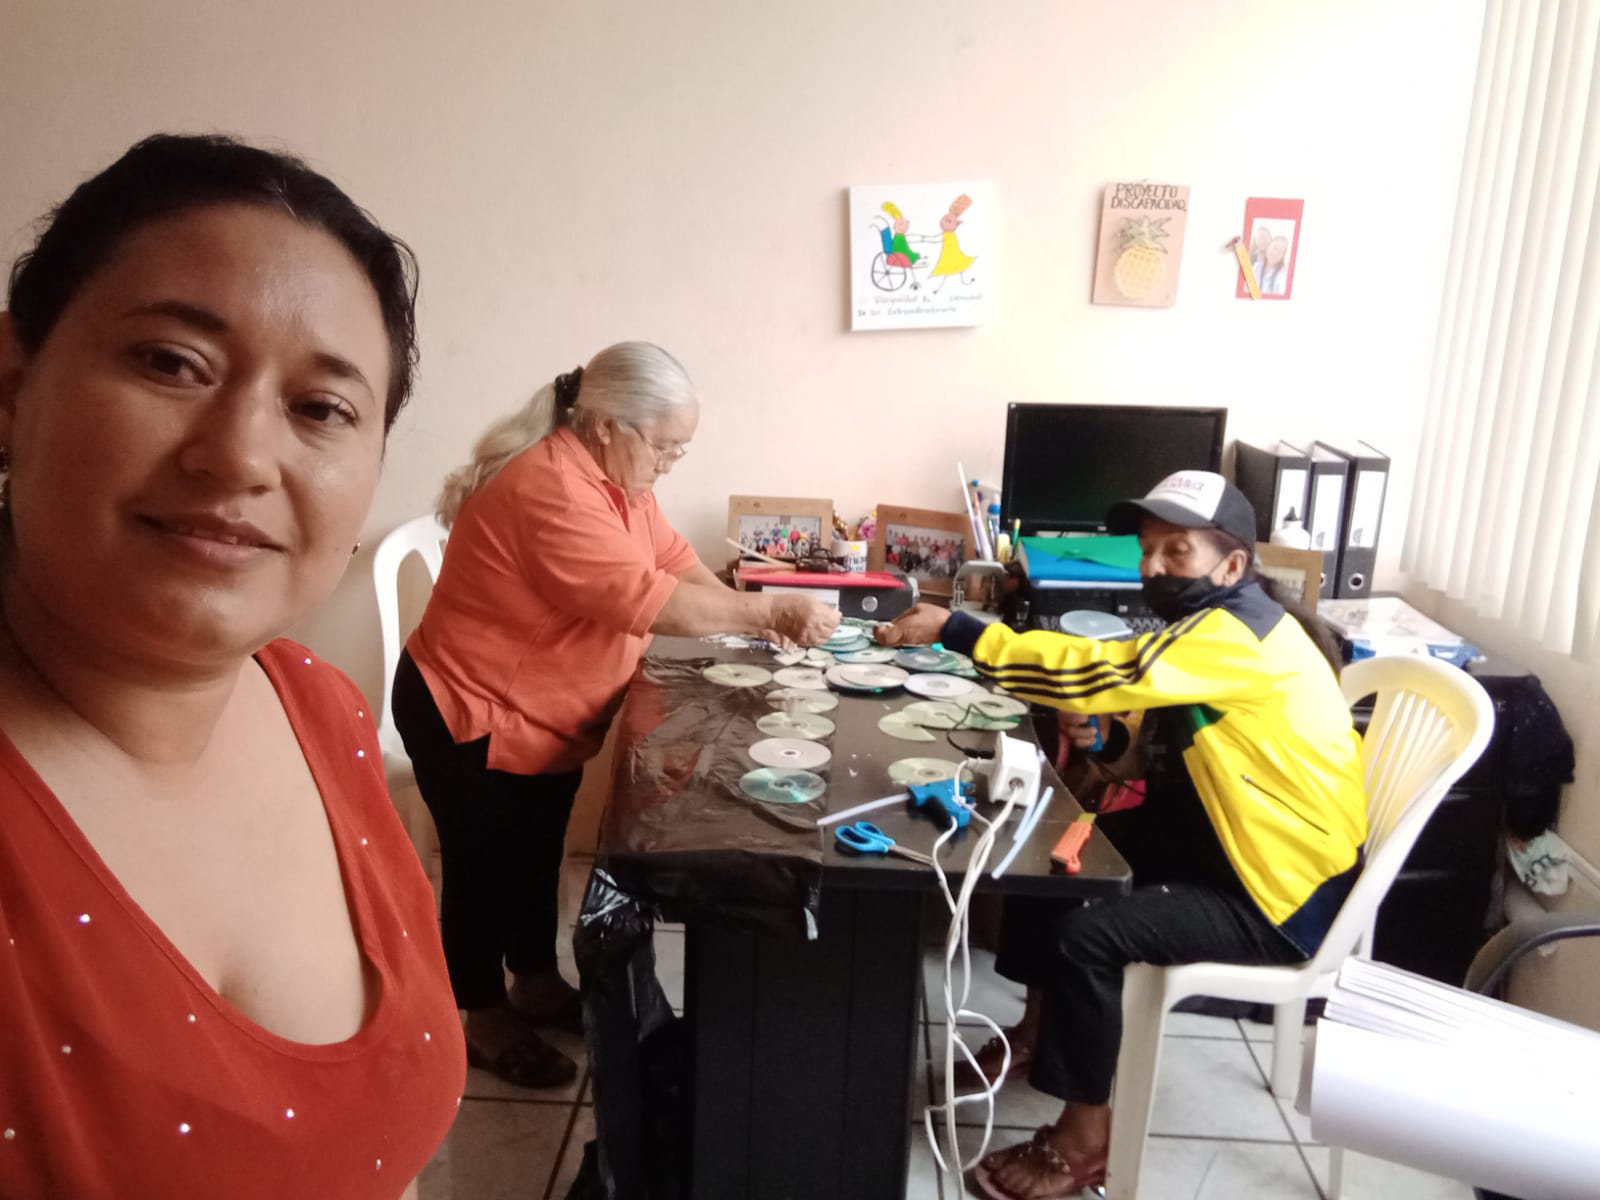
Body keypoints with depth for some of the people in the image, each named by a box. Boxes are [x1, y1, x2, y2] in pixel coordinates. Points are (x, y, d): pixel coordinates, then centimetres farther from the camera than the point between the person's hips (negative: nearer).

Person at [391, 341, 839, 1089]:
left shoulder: (609, 471, 0)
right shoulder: (551, 490, -31)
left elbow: (669, 555, 4)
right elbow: (645, 599, -35)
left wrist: (750, 612, -10)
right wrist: (767, 611, -29)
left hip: (544, 714, 9)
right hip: (473, 717, -9)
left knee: (537, 856, 21)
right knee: (485, 868, 8)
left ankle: (537, 985, 39)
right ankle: (484, 1017, 26)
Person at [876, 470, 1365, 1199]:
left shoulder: (1239, 634, -25)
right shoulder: (1201, 626, 7)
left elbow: (1102, 672, -35)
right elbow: (1160, 753, 13)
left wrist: (953, 631, -32)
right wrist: (1101, 735, -8)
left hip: (1285, 892, -10)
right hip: (1220, 844, 10)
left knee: (1087, 932, -23)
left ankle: (1083, 1140, -4)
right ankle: (1043, 1024, 25)